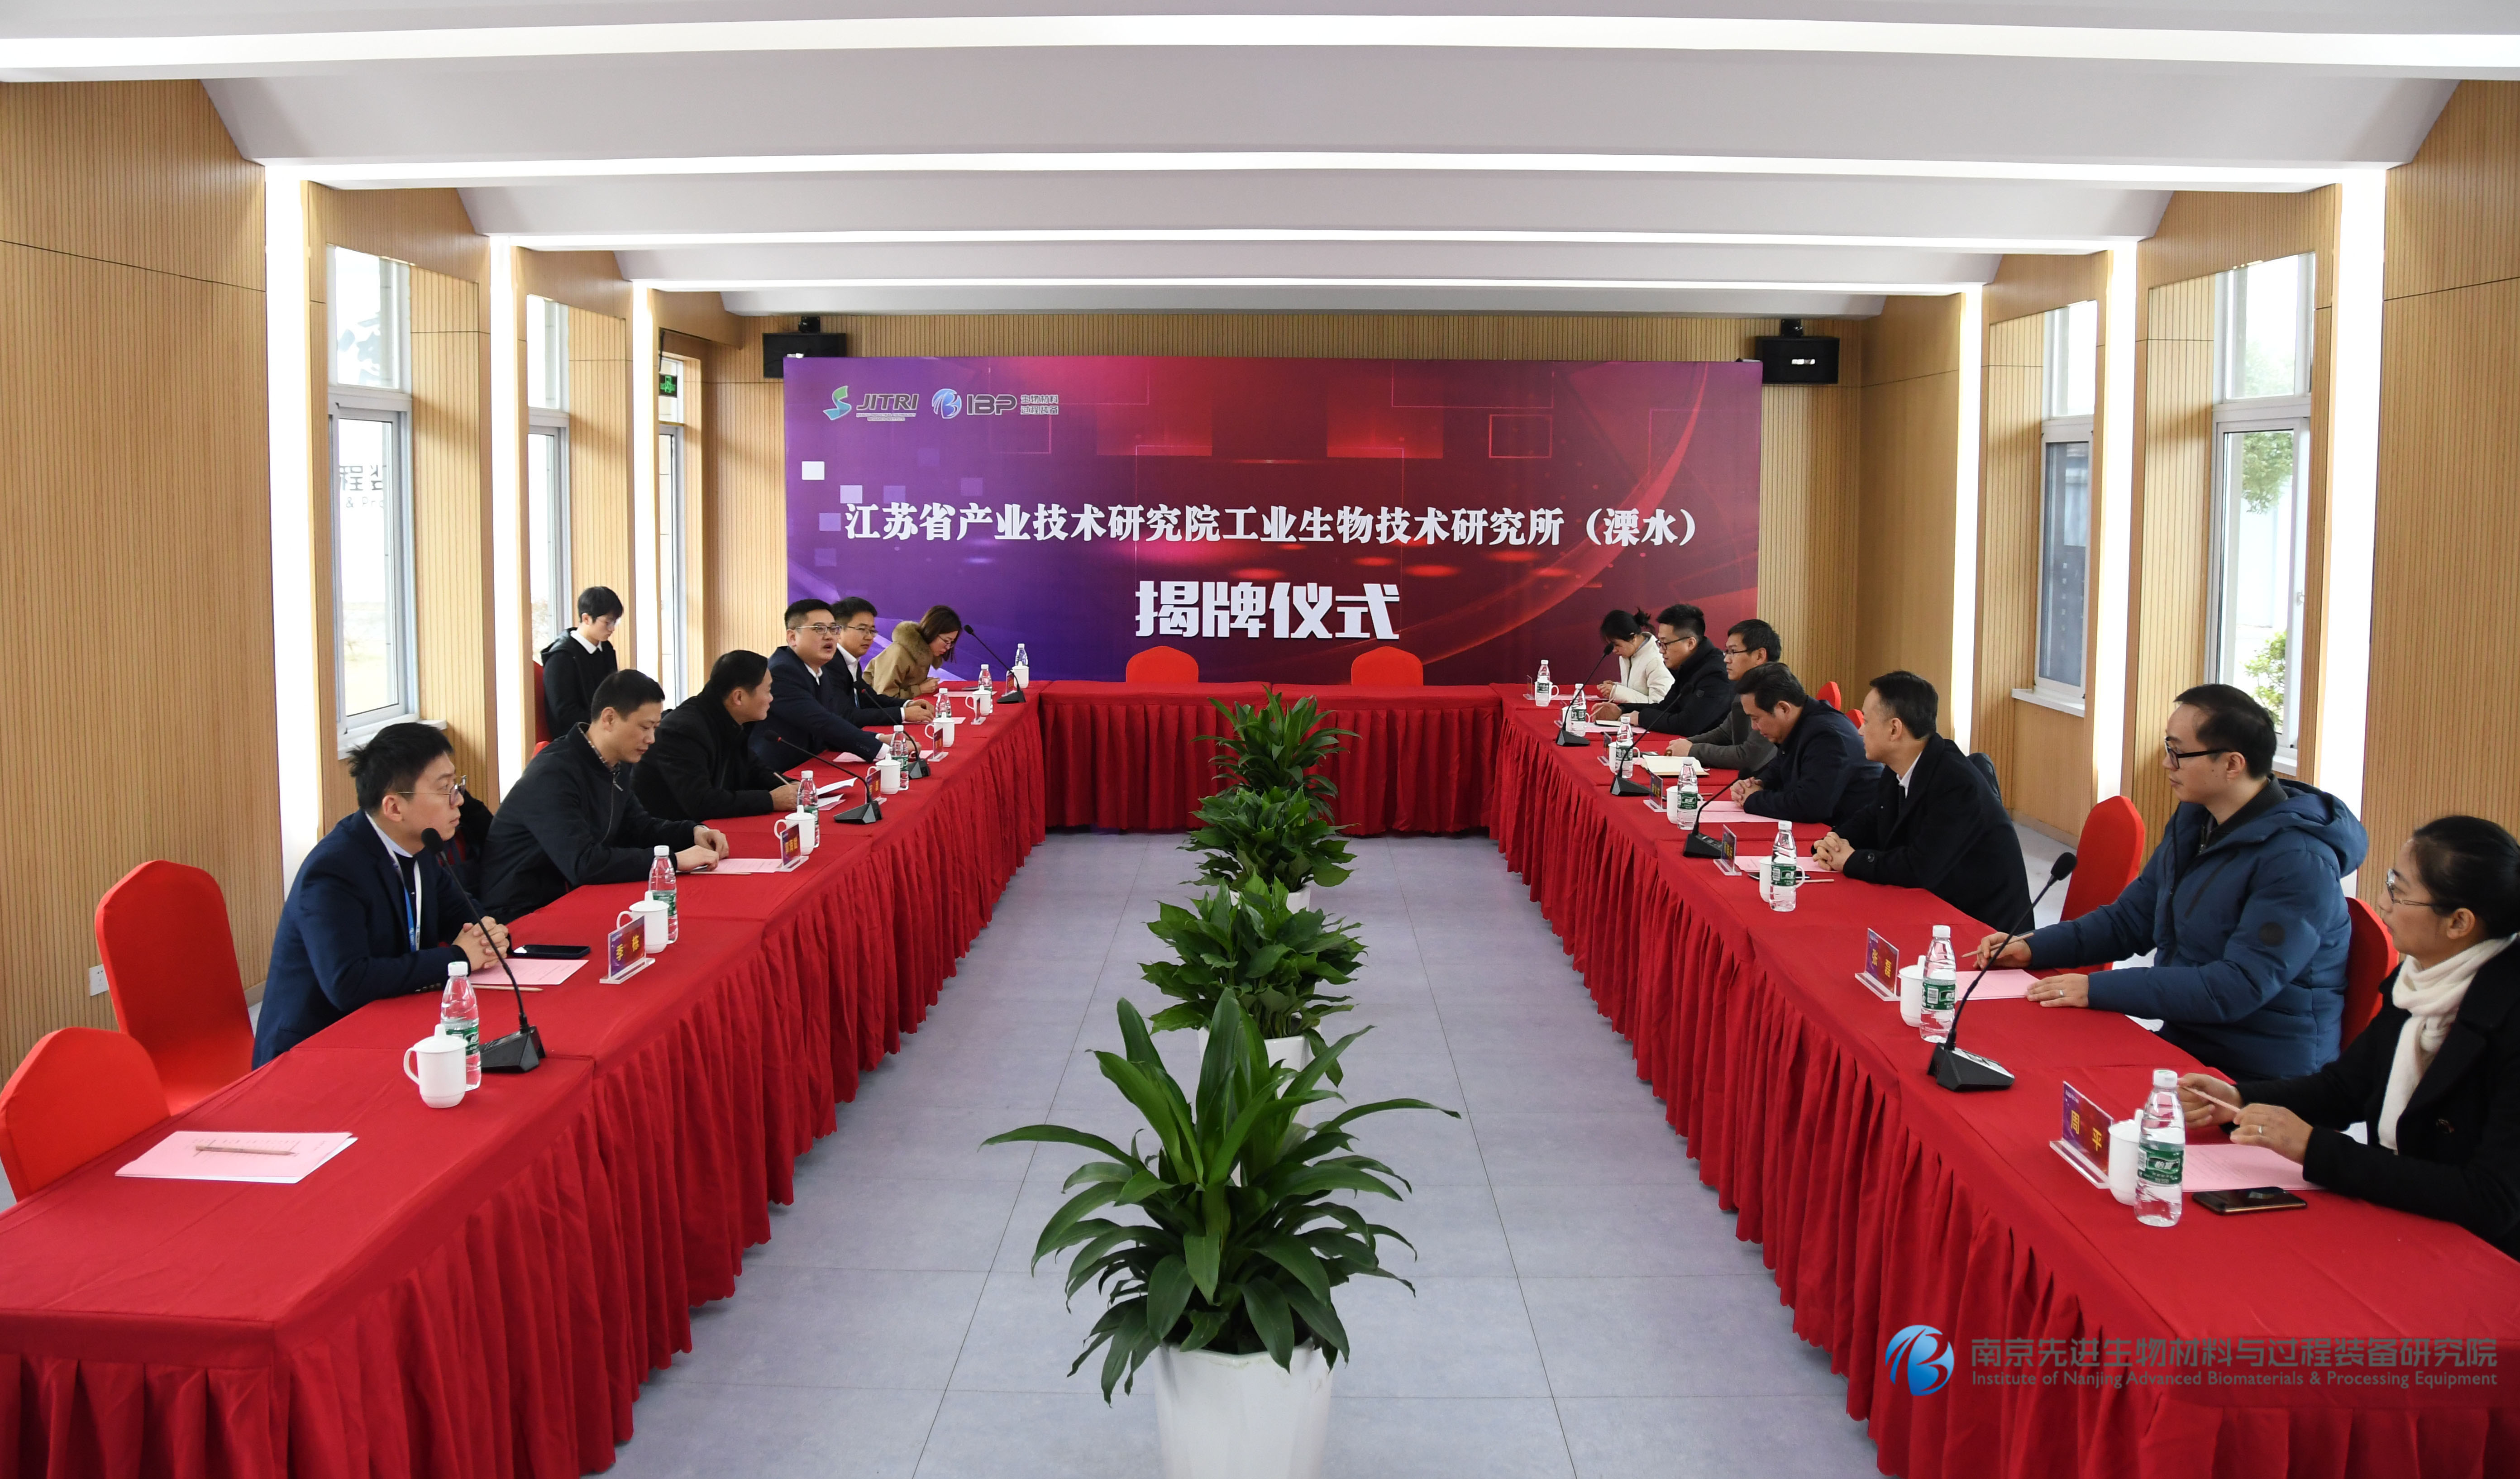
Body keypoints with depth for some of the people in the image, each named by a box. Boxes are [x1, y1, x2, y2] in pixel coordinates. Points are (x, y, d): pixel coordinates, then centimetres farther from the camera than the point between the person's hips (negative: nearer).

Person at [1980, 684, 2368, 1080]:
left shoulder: (2299, 861, -21)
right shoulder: (2195, 821, 8)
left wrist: (2099, 989, -27)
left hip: (2261, 1078, -8)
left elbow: (2241, 985, -26)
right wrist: (2034, 948, 2)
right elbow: (2131, 917, 16)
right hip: (2187, 1044, 8)